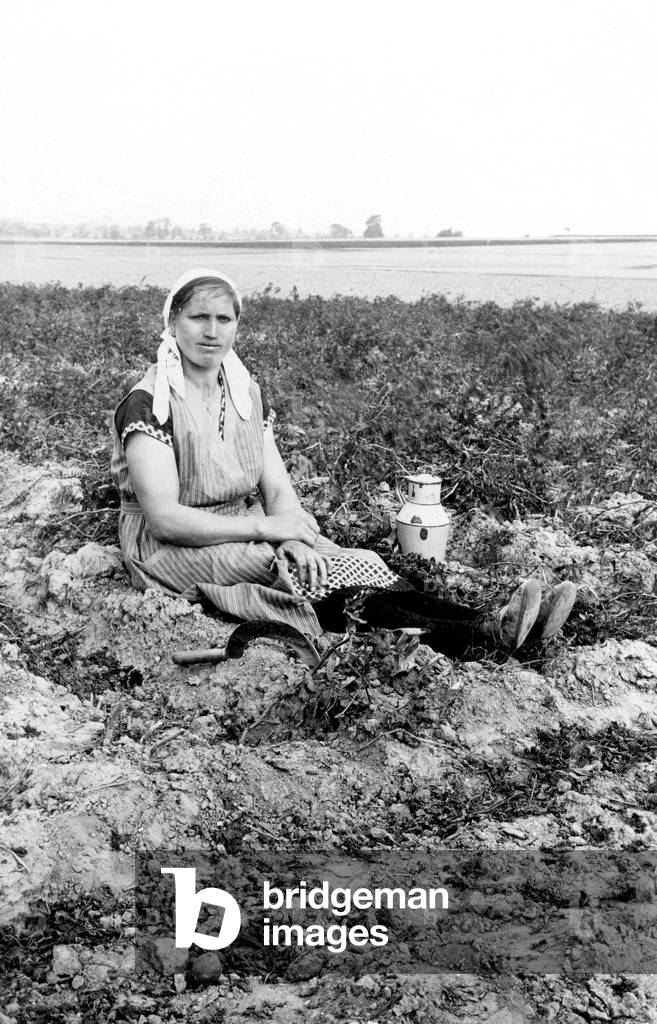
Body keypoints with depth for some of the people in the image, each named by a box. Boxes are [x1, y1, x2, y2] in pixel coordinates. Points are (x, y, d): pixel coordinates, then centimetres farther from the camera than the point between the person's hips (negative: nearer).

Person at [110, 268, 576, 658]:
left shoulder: (248, 394, 7)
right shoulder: (149, 404, -13)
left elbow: (278, 487, 2)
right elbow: (164, 518, -20)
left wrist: (295, 539, -21)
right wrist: (265, 527, -21)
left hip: (247, 534, 6)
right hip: (175, 550, -6)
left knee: (351, 565, -22)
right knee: (342, 572, -27)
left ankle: (492, 625, -34)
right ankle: (486, 634, -36)